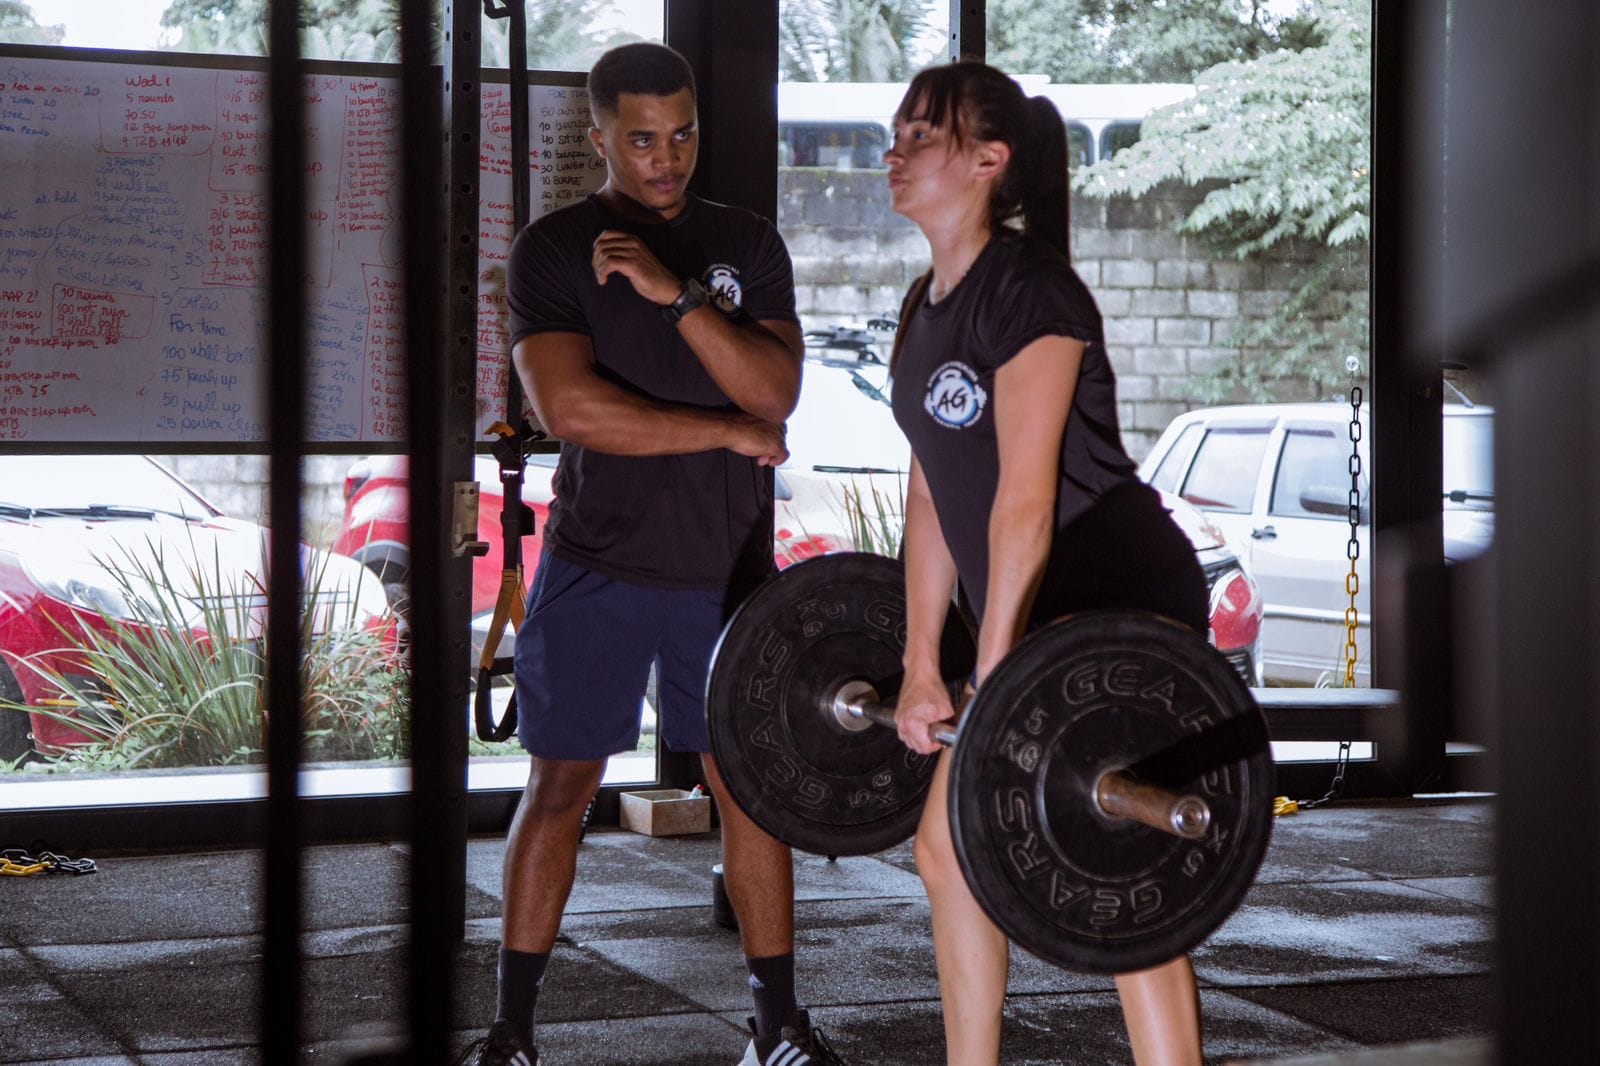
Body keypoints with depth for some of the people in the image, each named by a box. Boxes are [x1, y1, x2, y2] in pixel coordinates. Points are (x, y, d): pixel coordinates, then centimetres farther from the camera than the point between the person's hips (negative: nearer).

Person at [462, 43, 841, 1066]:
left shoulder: (748, 244, 6)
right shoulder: (553, 250, -4)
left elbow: (777, 391, -7)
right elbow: (571, 408, -17)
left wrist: (678, 294, -19)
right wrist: (727, 431, -11)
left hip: (726, 562, 3)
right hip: (598, 560, -3)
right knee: (560, 788, 2)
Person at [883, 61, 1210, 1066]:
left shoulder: (1028, 292, -16)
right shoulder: (930, 306, 12)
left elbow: (1026, 499, -21)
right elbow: (935, 492, 14)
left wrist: (992, 688, -23)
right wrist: (923, 669, 13)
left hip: (1124, 607, -10)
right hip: (1039, 617, 10)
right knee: (949, 847, 14)